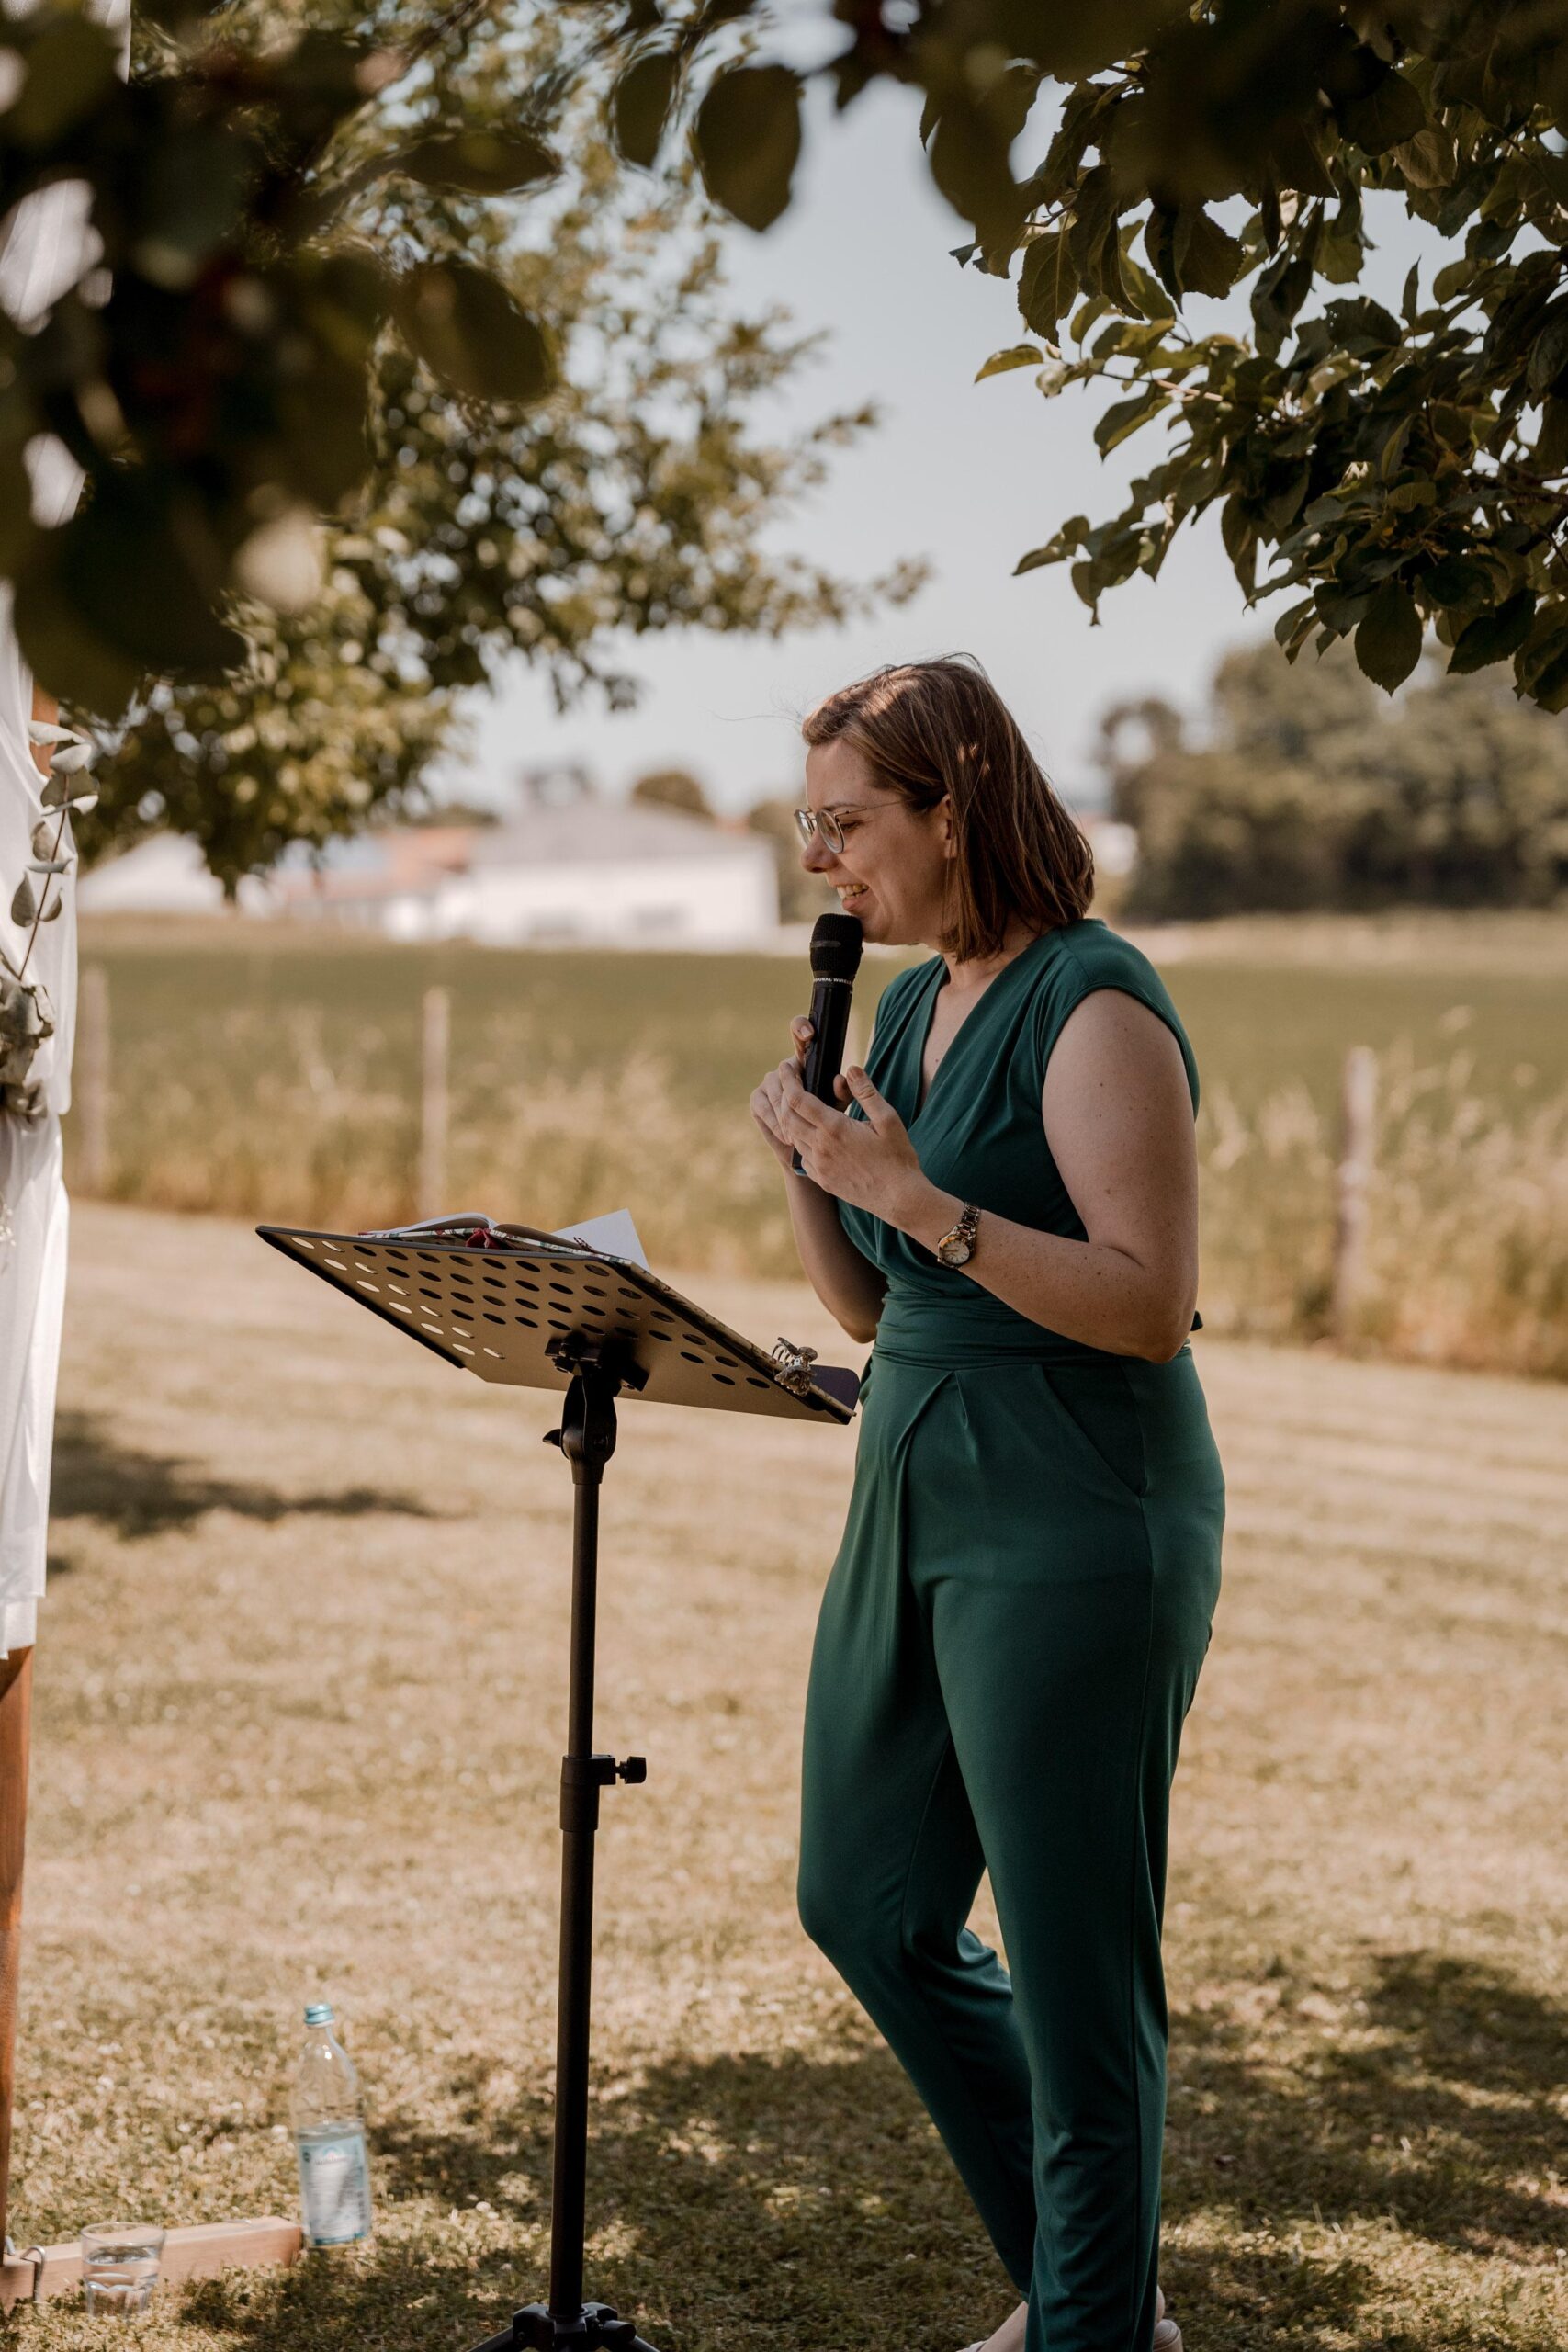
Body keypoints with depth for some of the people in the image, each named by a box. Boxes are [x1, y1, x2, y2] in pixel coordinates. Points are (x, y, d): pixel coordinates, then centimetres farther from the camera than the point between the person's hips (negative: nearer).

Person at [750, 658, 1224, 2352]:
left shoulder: (1095, 1008, -14)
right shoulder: (911, 1004, 12)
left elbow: (1151, 1305, -21)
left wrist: (915, 1194, -24)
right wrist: (805, 1159, -2)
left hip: (1074, 1539, -10)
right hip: (917, 1512, 10)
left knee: (1074, 1972, 0)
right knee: (865, 1909, 17)